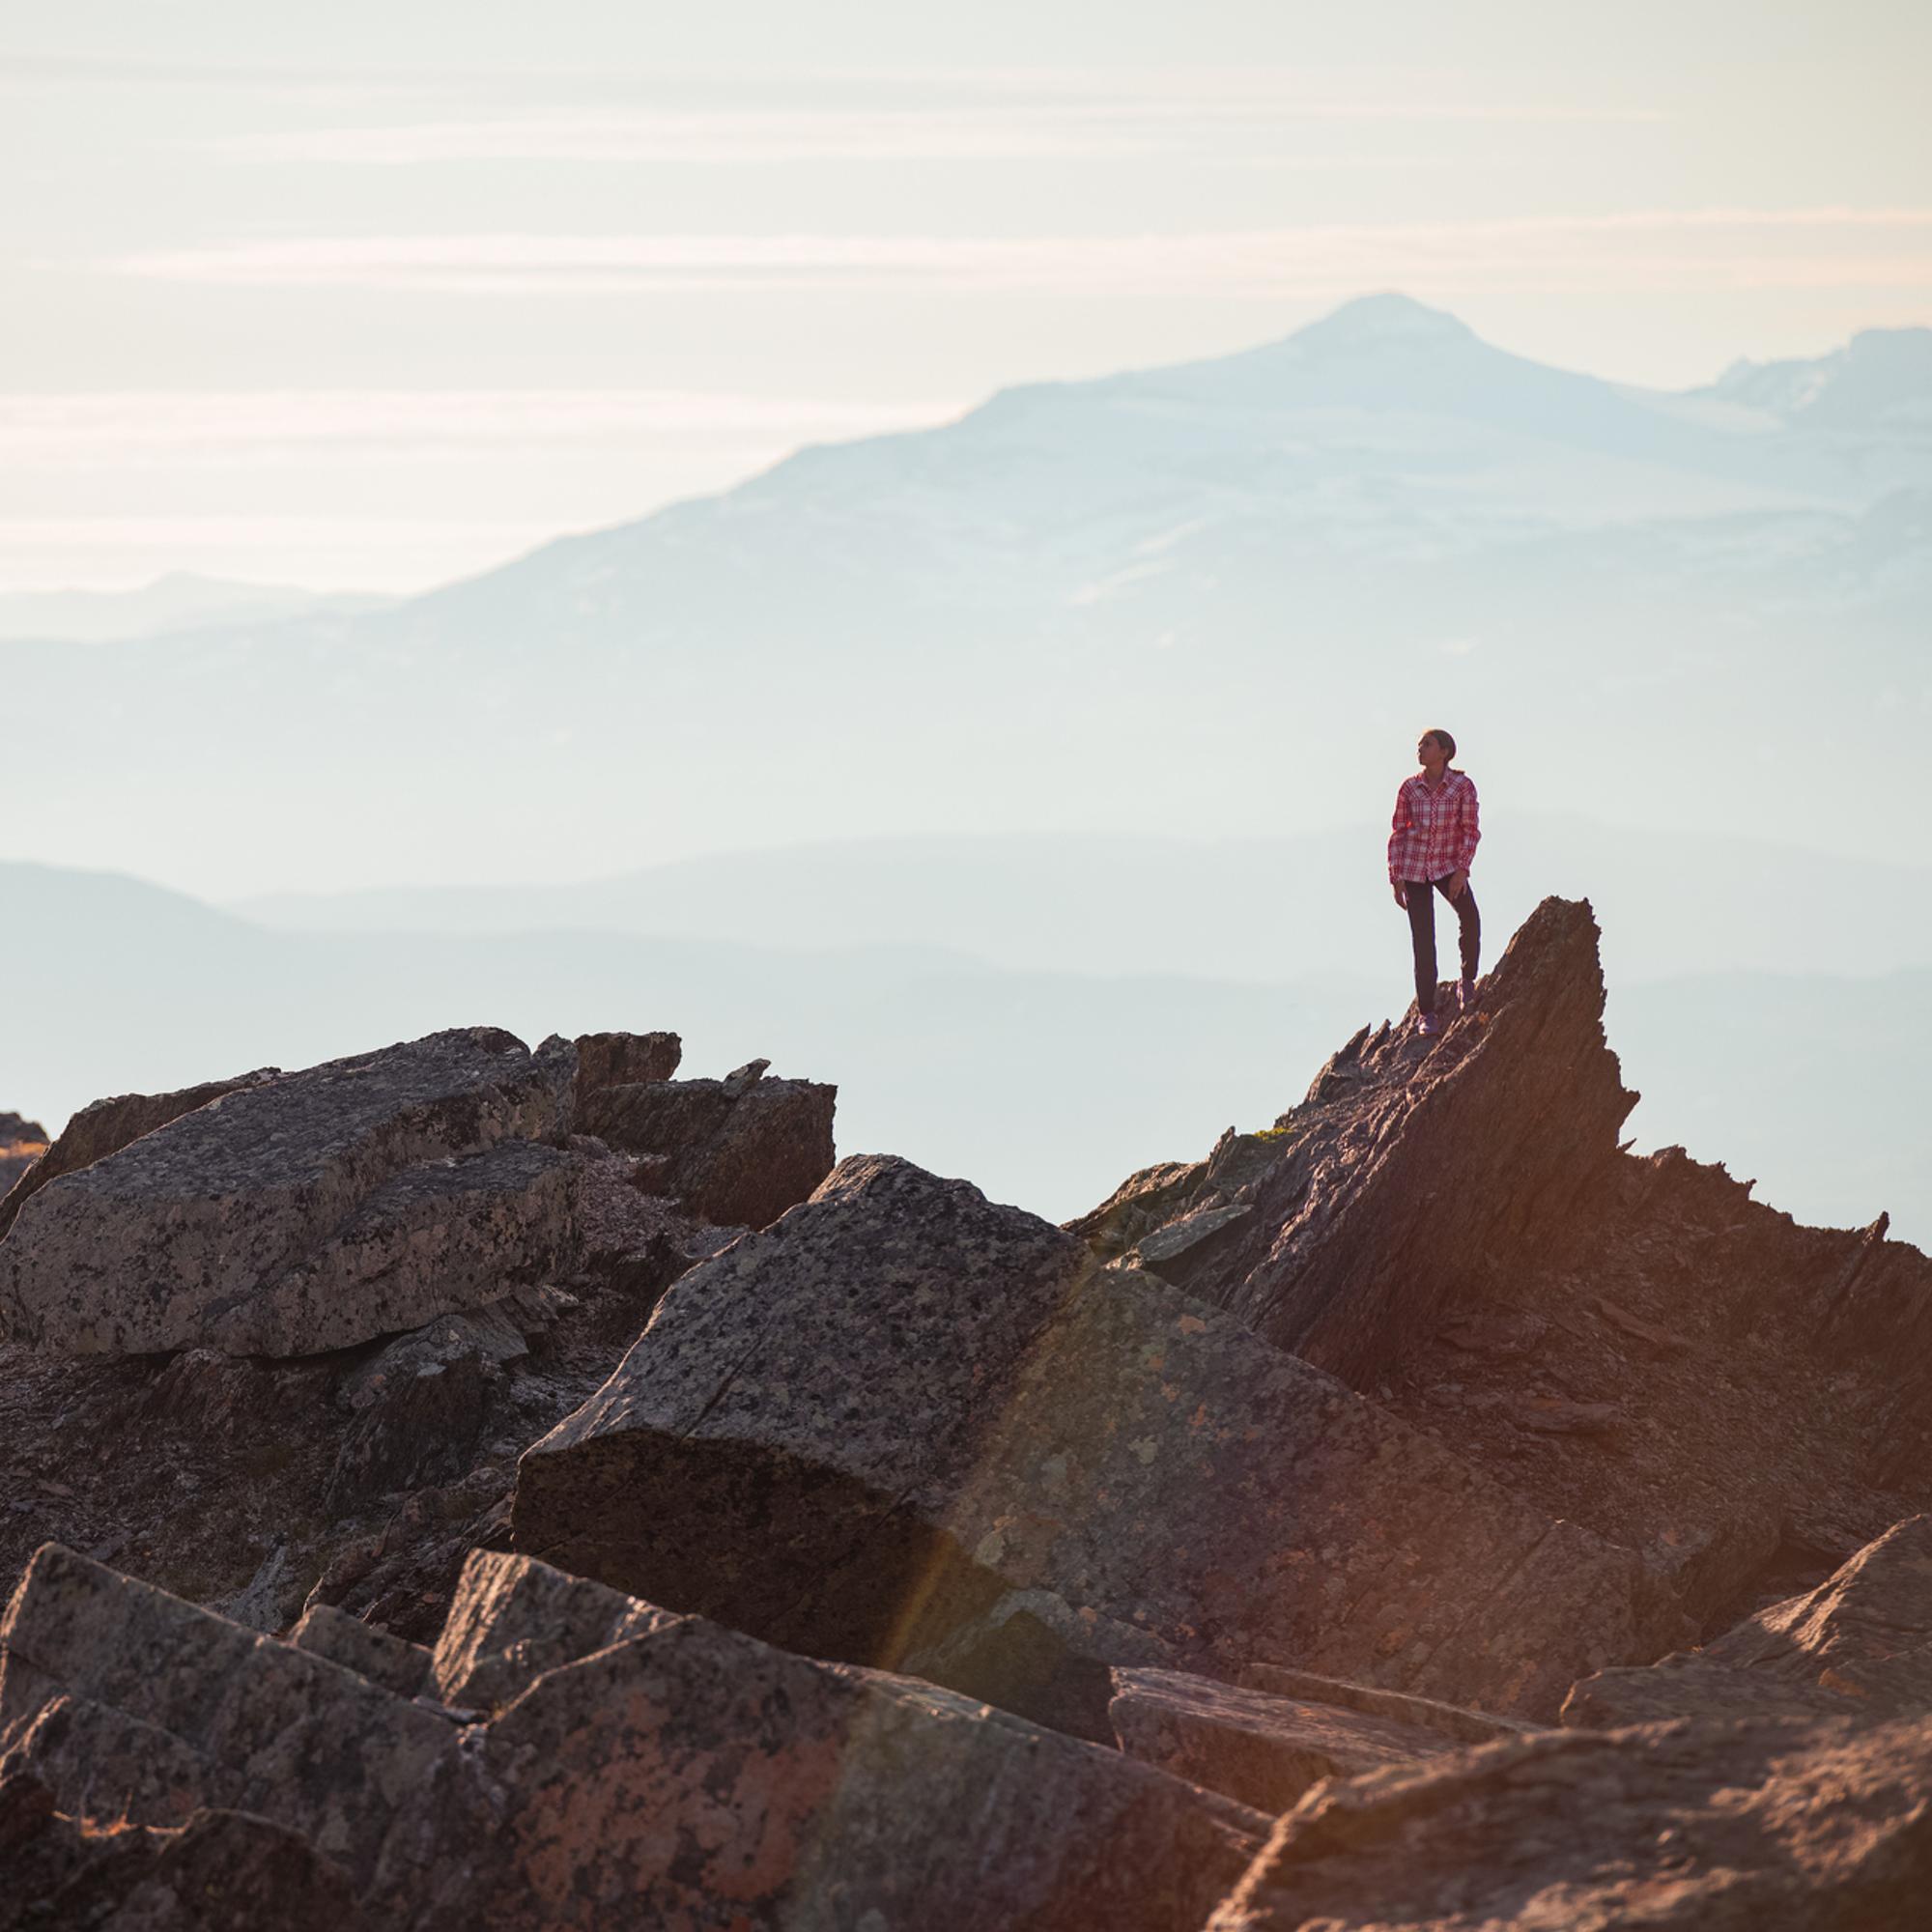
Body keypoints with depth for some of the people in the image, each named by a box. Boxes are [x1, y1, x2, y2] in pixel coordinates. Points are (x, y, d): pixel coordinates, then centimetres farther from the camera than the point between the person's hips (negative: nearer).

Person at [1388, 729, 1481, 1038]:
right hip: (1414, 868, 1)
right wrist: (1395, 878, -1)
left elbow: (1471, 830, -5)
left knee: (1470, 916, -28)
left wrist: (1462, 870, -16)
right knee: (1423, 941, -3)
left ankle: (1468, 980, -6)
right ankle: (1426, 1013, 5)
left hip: (1449, 866, -1)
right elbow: (1398, 833, 4)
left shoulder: (1463, 786, -6)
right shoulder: (1409, 788, -1)